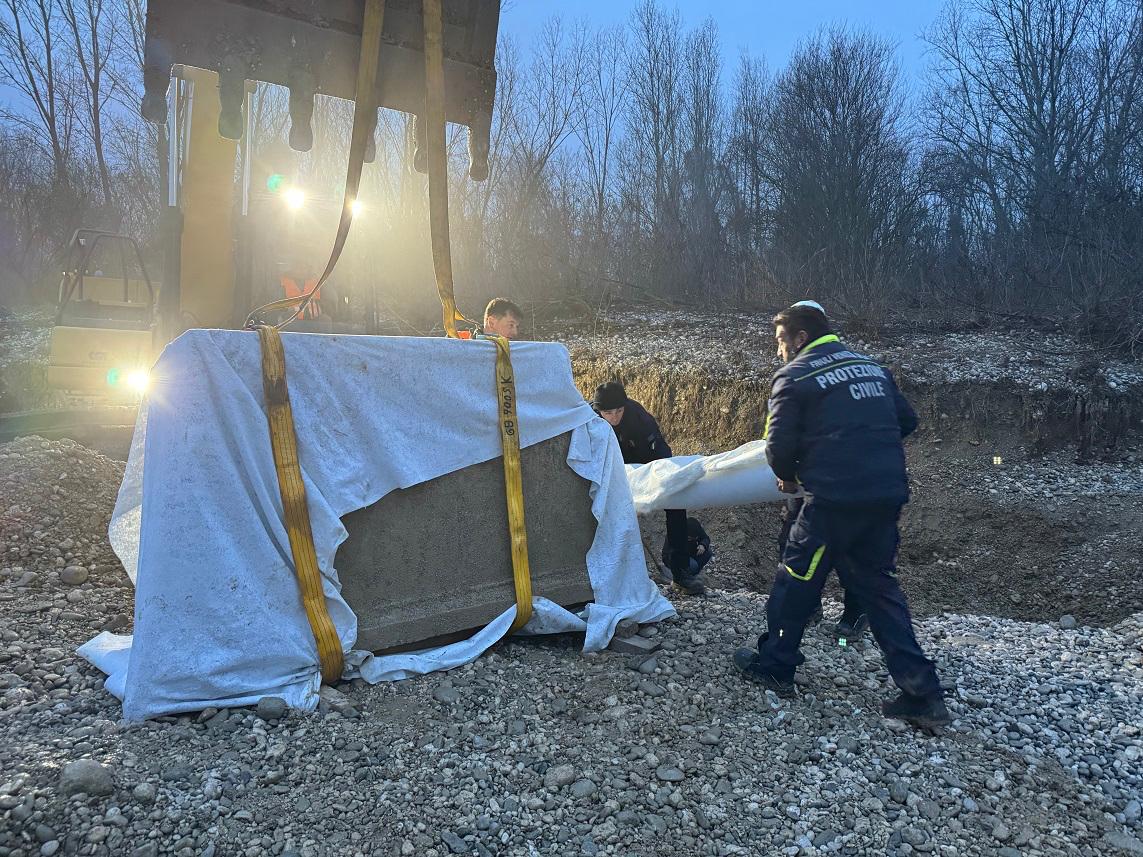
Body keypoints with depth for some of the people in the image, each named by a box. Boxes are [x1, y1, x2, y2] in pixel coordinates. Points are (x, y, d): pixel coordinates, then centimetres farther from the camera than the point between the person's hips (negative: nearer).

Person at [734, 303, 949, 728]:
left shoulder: (794, 376, -2)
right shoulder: (872, 367, 16)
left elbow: (779, 445, -6)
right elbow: (906, 420, 19)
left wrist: (788, 477, 13)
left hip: (835, 498, -6)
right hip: (888, 495, 7)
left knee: (796, 578, 10)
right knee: (878, 585, 15)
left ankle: (774, 665, 22)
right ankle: (921, 692, 14)